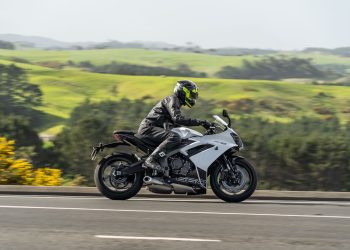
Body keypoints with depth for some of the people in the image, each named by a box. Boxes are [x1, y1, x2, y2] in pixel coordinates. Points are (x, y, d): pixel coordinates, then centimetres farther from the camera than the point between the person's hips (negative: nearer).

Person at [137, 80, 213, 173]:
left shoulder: (177, 102, 23)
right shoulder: (172, 99, -9)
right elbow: (177, 119, -26)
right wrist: (200, 122, -29)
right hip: (148, 128, -11)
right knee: (175, 137, -32)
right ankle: (151, 160, -36)